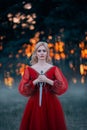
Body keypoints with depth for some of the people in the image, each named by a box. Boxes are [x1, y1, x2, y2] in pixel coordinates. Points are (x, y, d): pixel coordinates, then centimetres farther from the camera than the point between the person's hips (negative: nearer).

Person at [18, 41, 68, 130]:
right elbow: (22, 89, -3)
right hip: (34, 104, 0)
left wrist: (47, 80, -16)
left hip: (51, 104, 0)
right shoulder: (29, 69, 3)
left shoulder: (54, 69, 2)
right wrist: (36, 81, -15)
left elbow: (64, 86, -6)